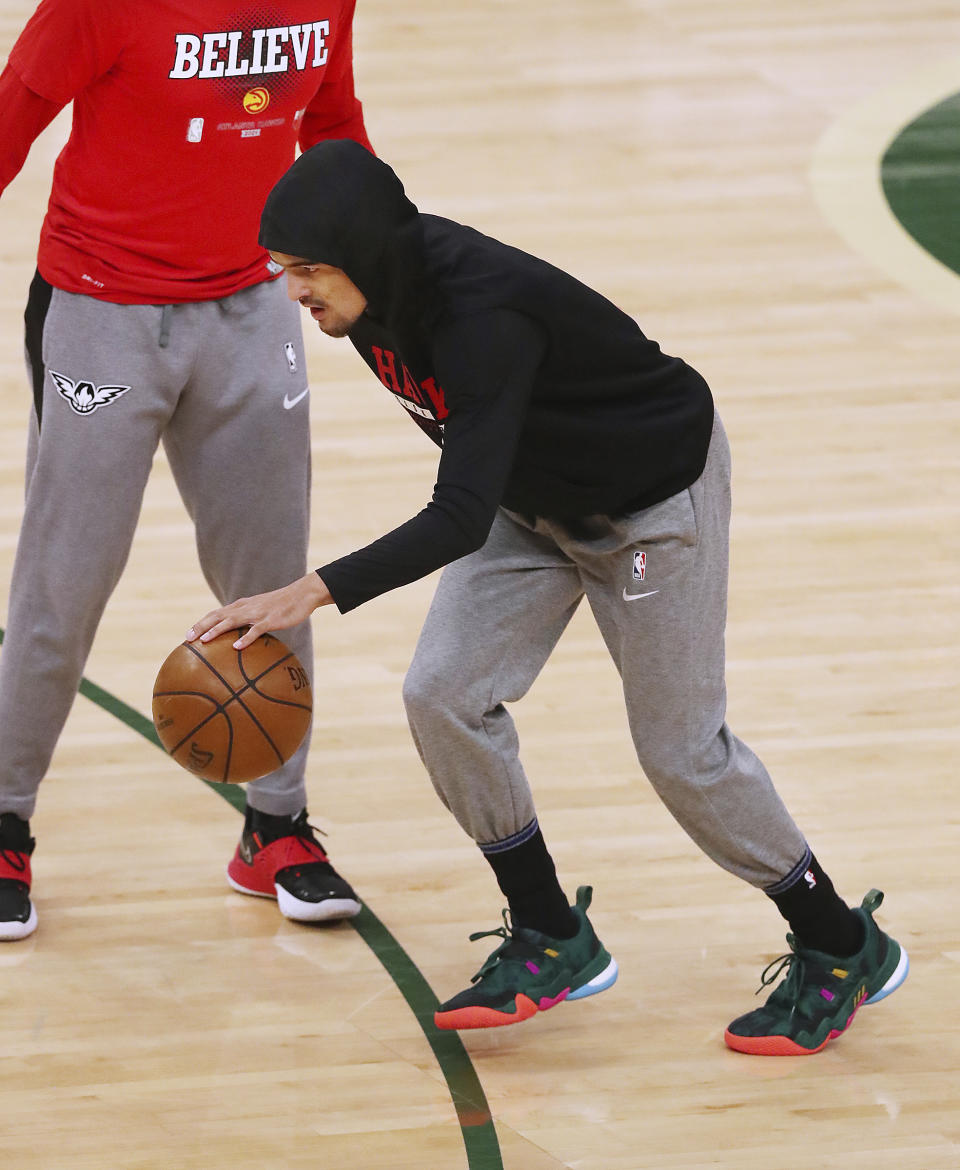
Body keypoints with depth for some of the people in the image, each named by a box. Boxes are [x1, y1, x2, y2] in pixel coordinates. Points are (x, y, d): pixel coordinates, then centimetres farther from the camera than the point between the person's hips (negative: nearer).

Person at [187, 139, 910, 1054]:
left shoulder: (485, 317, -40)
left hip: (654, 499, -7)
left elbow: (463, 516, -46)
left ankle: (843, 950, 19)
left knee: (682, 751, -1)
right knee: (443, 696, -6)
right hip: (532, 498, 8)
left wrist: (316, 592, -55)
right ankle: (552, 942, 9)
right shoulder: (380, 289, -15)